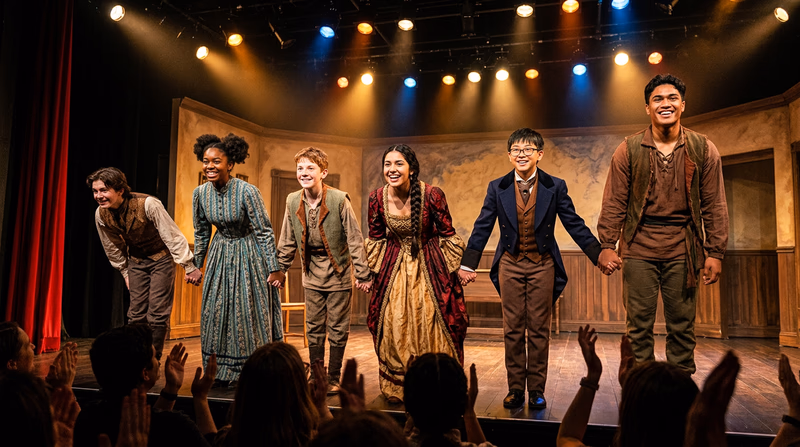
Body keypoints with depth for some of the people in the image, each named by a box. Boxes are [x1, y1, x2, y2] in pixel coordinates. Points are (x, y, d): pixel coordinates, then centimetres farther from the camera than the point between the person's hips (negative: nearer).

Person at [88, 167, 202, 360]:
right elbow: (112, 248, 6)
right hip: (136, 260, 5)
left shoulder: (147, 204, -28)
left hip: (161, 258, -5)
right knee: (136, 313, 4)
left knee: (157, 313, -8)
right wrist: (124, 272, 13)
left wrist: (189, 267, -21)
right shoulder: (100, 215, -11)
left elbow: (172, 235, -24)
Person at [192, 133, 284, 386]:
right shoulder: (200, 193, -6)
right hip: (220, 254, 5)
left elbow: (265, 232, -17)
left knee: (249, 312, 2)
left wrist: (274, 269, -16)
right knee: (216, 311, 8)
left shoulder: (247, 192, -22)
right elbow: (201, 233, 8)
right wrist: (196, 265, 13)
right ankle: (222, 372, 22)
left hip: (248, 254, -5)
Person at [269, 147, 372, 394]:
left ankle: (333, 379, 19)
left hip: (339, 272, -4)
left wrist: (363, 274, -13)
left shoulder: (339, 199, -17)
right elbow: (287, 241, 8)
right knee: (314, 327, 11)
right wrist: (280, 270, 10)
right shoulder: (292, 201, -4)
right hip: (312, 273, 4)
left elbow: (354, 239, -13)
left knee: (338, 327, 6)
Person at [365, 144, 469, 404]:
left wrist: (458, 268, -3)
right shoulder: (377, 198, -7)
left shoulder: (432, 195, -16)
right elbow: (375, 239, 7)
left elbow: (448, 235, -4)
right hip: (394, 266, 3)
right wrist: (368, 270, 6)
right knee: (393, 325, 4)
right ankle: (396, 389, 22)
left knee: (430, 326, 0)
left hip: (429, 265, -2)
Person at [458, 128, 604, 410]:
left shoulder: (555, 187, -1)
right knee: (513, 329, 5)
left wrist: (599, 255, -4)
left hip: (542, 264, -1)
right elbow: (482, 228, 4)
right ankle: (515, 389, 16)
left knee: (539, 329, 4)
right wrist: (468, 264, 1)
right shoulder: (497, 188, 1)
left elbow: (574, 224, 2)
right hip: (510, 264, 1)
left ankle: (537, 390, 15)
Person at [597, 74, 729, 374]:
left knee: (682, 324, 7)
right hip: (639, 247, -1)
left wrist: (715, 253, 0)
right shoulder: (628, 150, 1)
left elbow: (714, 206, 4)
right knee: (639, 324, 3)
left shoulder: (703, 149, 4)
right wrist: (606, 245, -7)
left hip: (683, 248, 1)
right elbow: (614, 203, 1)